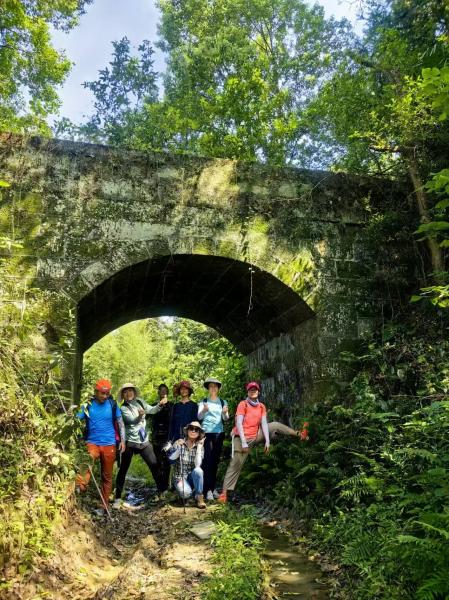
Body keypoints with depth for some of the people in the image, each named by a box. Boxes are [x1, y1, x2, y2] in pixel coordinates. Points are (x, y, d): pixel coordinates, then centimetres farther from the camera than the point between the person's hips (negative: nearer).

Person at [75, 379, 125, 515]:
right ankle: (80, 486, -48)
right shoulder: (87, 405, -4)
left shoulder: (112, 404, -1)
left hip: (109, 444, 1)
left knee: (107, 476, 7)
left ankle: (104, 506, 18)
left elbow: (120, 422, 6)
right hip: (92, 443, -1)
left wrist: (122, 440, 0)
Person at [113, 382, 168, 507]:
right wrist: (140, 414, -44)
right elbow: (132, 420, -23)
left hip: (144, 441, 4)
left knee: (154, 465, 4)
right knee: (123, 469, 3)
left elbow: (152, 410, 2)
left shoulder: (140, 402, 4)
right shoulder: (123, 408, -10)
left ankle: (161, 491, 17)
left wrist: (160, 404, -17)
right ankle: (118, 497, 13)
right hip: (130, 442, -4)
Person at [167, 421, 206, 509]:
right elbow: (170, 459, -18)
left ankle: (199, 497, -15)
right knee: (186, 493, -32)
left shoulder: (200, 446, -4)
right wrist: (179, 448, -29)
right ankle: (181, 488, 5)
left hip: (192, 477, 2)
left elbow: (197, 465, -21)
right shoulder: (178, 443, -7)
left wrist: (199, 447, -23)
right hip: (179, 477, -2)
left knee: (198, 471, -33)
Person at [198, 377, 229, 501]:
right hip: (206, 433, -2)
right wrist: (203, 410, -26)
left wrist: (225, 413, -18)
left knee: (215, 461, 7)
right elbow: (199, 417, -5)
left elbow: (226, 419, 4)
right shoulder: (203, 401, 6)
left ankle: (213, 487, 16)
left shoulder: (223, 402, 11)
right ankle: (208, 490, -7)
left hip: (219, 433, 3)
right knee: (207, 460, -8)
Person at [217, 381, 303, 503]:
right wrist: (243, 442, -22)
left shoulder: (261, 406, 5)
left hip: (256, 436, 5)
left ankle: (298, 434, 20)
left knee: (275, 426, 7)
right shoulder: (243, 404, -12)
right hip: (242, 438, -5)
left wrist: (267, 440, -9)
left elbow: (264, 423, 1)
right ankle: (224, 492, -6)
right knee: (235, 465, -8)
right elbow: (239, 423, -17)